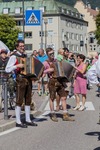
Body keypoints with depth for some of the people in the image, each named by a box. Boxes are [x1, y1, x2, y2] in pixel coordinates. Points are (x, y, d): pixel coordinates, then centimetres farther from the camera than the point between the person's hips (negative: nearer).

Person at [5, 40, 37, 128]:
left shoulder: (25, 56, 16)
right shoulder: (14, 56, -6)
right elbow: (7, 69, -12)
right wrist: (17, 66, -21)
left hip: (28, 79, 7)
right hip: (20, 79, -7)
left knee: (28, 100, 11)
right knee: (19, 101, -5)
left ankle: (28, 120, 19)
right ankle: (18, 122, 0)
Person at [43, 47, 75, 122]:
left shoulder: (57, 61, 14)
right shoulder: (46, 63, -2)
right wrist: (48, 70, -18)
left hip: (60, 81, 5)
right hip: (52, 81, -5)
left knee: (63, 97, 2)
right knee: (52, 98, 4)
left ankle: (65, 115, 6)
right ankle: (53, 115, 16)